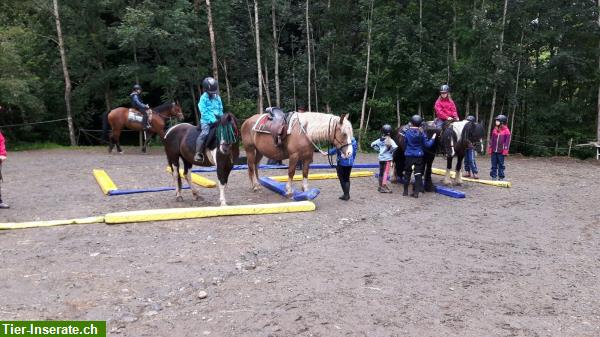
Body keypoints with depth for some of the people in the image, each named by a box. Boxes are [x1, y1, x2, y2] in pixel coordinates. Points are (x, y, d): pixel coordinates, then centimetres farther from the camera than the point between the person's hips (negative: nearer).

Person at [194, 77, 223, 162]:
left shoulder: (217, 98, 12)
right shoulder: (203, 98, -3)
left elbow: (220, 110, 18)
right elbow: (204, 112, -10)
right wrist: (212, 119, -19)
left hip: (217, 120, 6)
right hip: (206, 121, -5)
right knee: (204, 133, -27)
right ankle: (198, 154, -27)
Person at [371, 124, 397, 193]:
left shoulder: (380, 140, 4)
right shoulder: (389, 140, -15)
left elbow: (372, 144, 11)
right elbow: (395, 147, -30)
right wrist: (391, 151, -12)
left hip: (381, 158, 6)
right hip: (387, 158, -6)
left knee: (381, 172, 15)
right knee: (386, 172, -4)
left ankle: (380, 186, 26)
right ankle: (384, 187, -8)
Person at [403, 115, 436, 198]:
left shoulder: (407, 132, -5)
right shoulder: (421, 133, -7)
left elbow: (404, 144, 5)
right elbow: (427, 144, -4)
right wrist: (433, 138, 10)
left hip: (408, 156, 1)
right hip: (419, 156, 0)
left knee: (407, 173, 11)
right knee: (418, 174, 4)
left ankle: (405, 191, 17)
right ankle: (416, 192, 2)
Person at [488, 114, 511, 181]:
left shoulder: (506, 131, -5)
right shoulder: (494, 129, 8)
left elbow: (507, 141, -5)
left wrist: (505, 150, -10)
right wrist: (490, 148, 8)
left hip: (501, 151, -4)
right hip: (494, 151, 4)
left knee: (501, 165, 4)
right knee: (494, 165, 8)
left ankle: (501, 177, 12)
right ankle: (493, 176, 15)